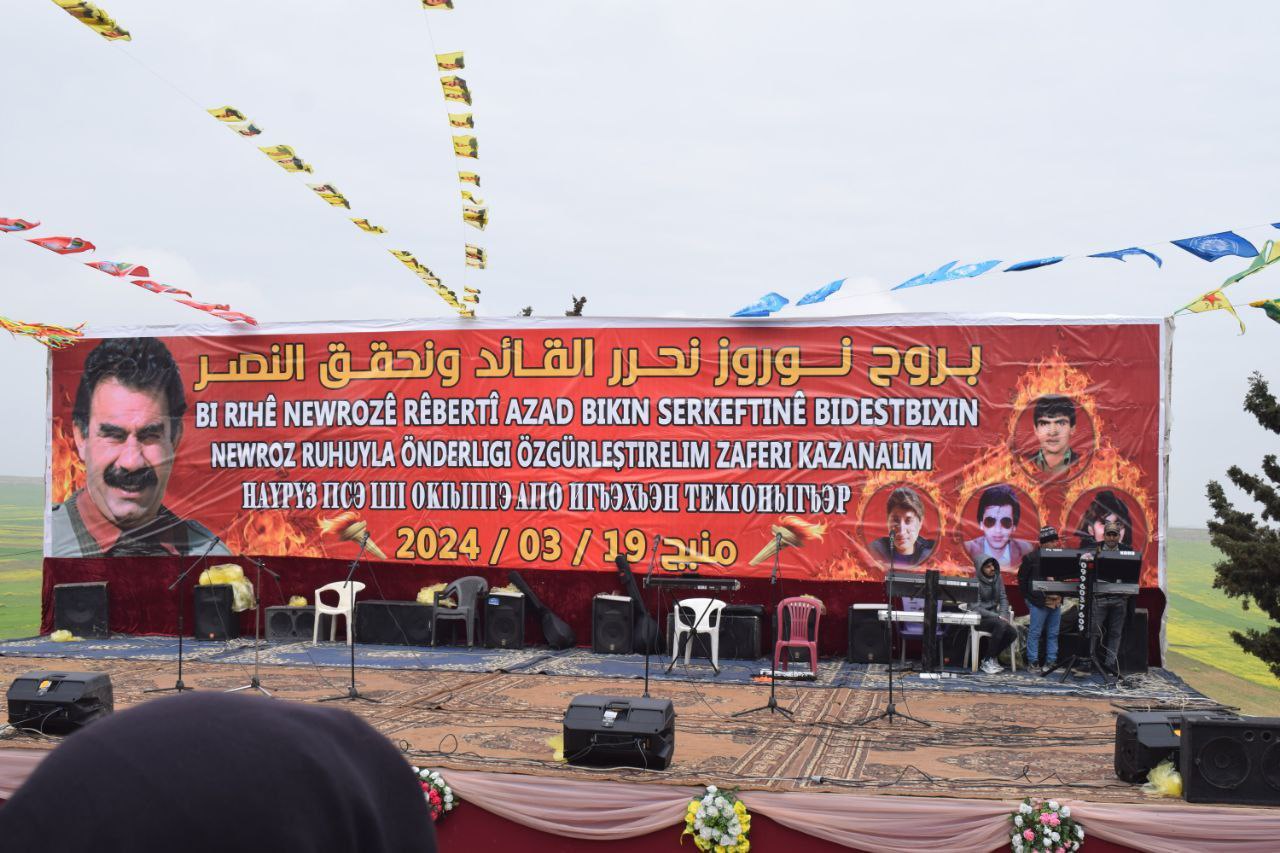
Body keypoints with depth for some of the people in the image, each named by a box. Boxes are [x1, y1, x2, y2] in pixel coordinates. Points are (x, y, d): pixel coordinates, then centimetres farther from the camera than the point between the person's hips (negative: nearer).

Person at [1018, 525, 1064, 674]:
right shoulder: (1032, 558, -6)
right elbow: (1022, 579, -1)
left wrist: (1061, 597, 2)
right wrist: (1028, 597, -3)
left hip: (1056, 601, 5)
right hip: (1039, 602, -5)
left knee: (1053, 634, 10)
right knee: (1035, 633, 0)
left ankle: (1051, 661, 17)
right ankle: (1032, 662, 7)